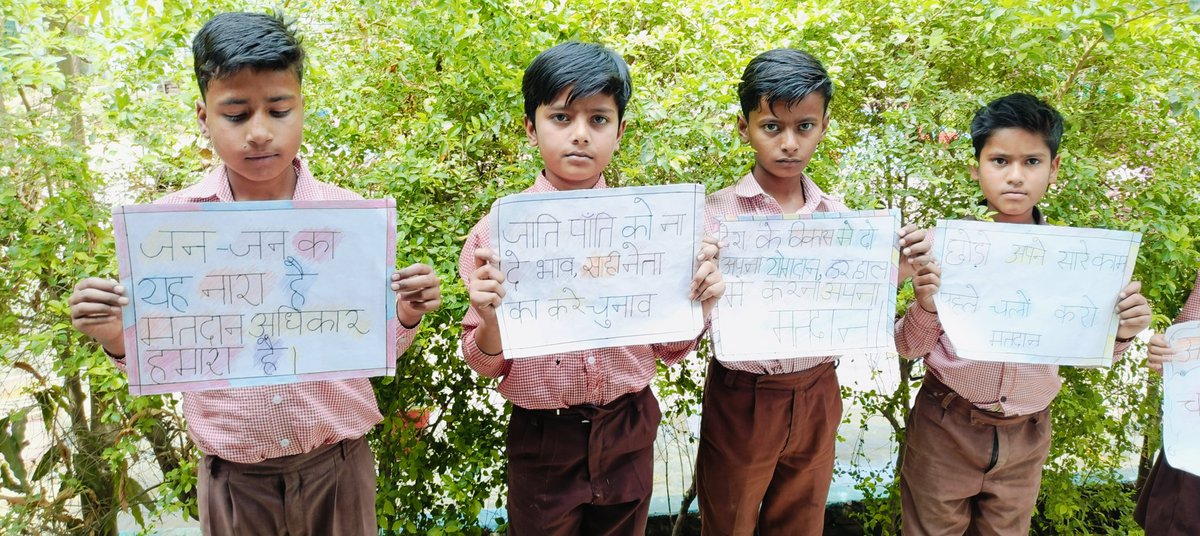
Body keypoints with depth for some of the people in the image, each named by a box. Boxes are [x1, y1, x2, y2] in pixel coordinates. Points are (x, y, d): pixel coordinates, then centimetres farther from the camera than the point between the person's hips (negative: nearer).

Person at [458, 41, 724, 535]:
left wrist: (697, 305, -16)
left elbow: (667, 349, 4)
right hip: (542, 441, -1)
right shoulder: (497, 231, -10)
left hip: (628, 436, 2)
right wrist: (490, 319, -24)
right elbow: (486, 364, -4)